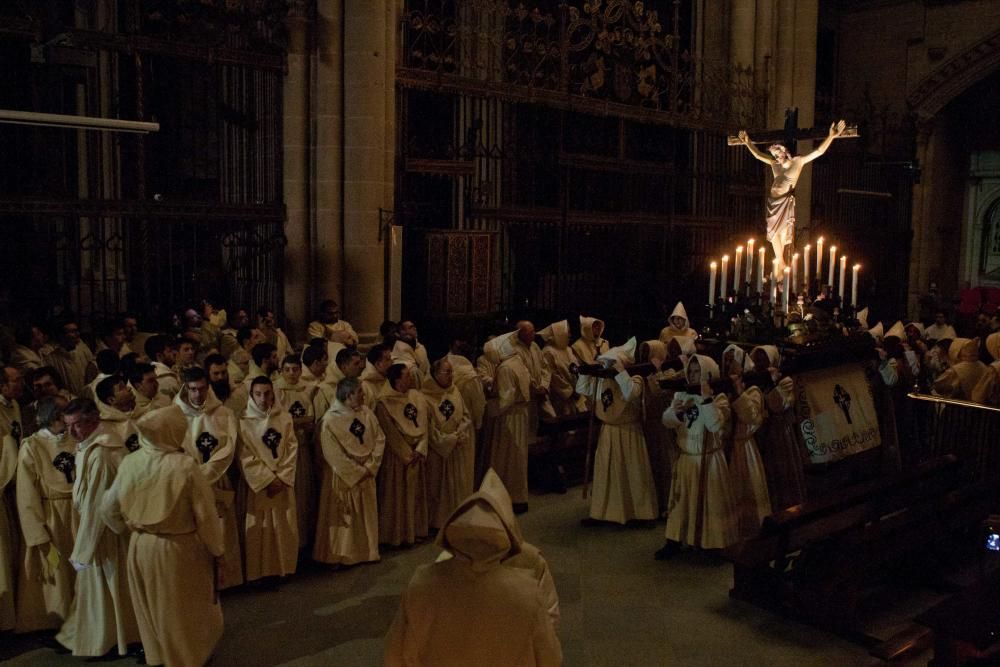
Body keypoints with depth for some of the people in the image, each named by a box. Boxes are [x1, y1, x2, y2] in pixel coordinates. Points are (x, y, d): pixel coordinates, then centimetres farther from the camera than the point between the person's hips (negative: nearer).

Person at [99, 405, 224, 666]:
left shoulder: (130, 463, -9)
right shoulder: (185, 466, -24)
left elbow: (108, 508, 4)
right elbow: (205, 514, -17)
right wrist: (215, 548, -2)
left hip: (140, 546, 5)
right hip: (179, 549, -4)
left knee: (151, 607, 25)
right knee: (184, 610, 17)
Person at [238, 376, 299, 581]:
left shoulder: (285, 418, 3)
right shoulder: (244, 422, -7)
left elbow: (292, 449, 1)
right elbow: (246, 457, -9)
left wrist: (281, 477, -8)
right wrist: (268, 479, -14)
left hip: (283, 482, 3)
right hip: (258, 483, -3)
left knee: (284, 528, 8)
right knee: (259, 530, 0)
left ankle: (282, 568, 20)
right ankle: (260, 572, 9)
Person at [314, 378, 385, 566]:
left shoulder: (366, 413, -1)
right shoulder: (330, 421, -19)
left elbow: (379, 438, 0)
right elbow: (334, 456, -18)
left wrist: (370, 466, -10)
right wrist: (358, 472, -15)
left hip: (366, 475, 5)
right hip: (342, 478, -5)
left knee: (366, 516, 15)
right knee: (343, 518, 6)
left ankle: (367, 552, 29)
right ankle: (339, 556, 19)